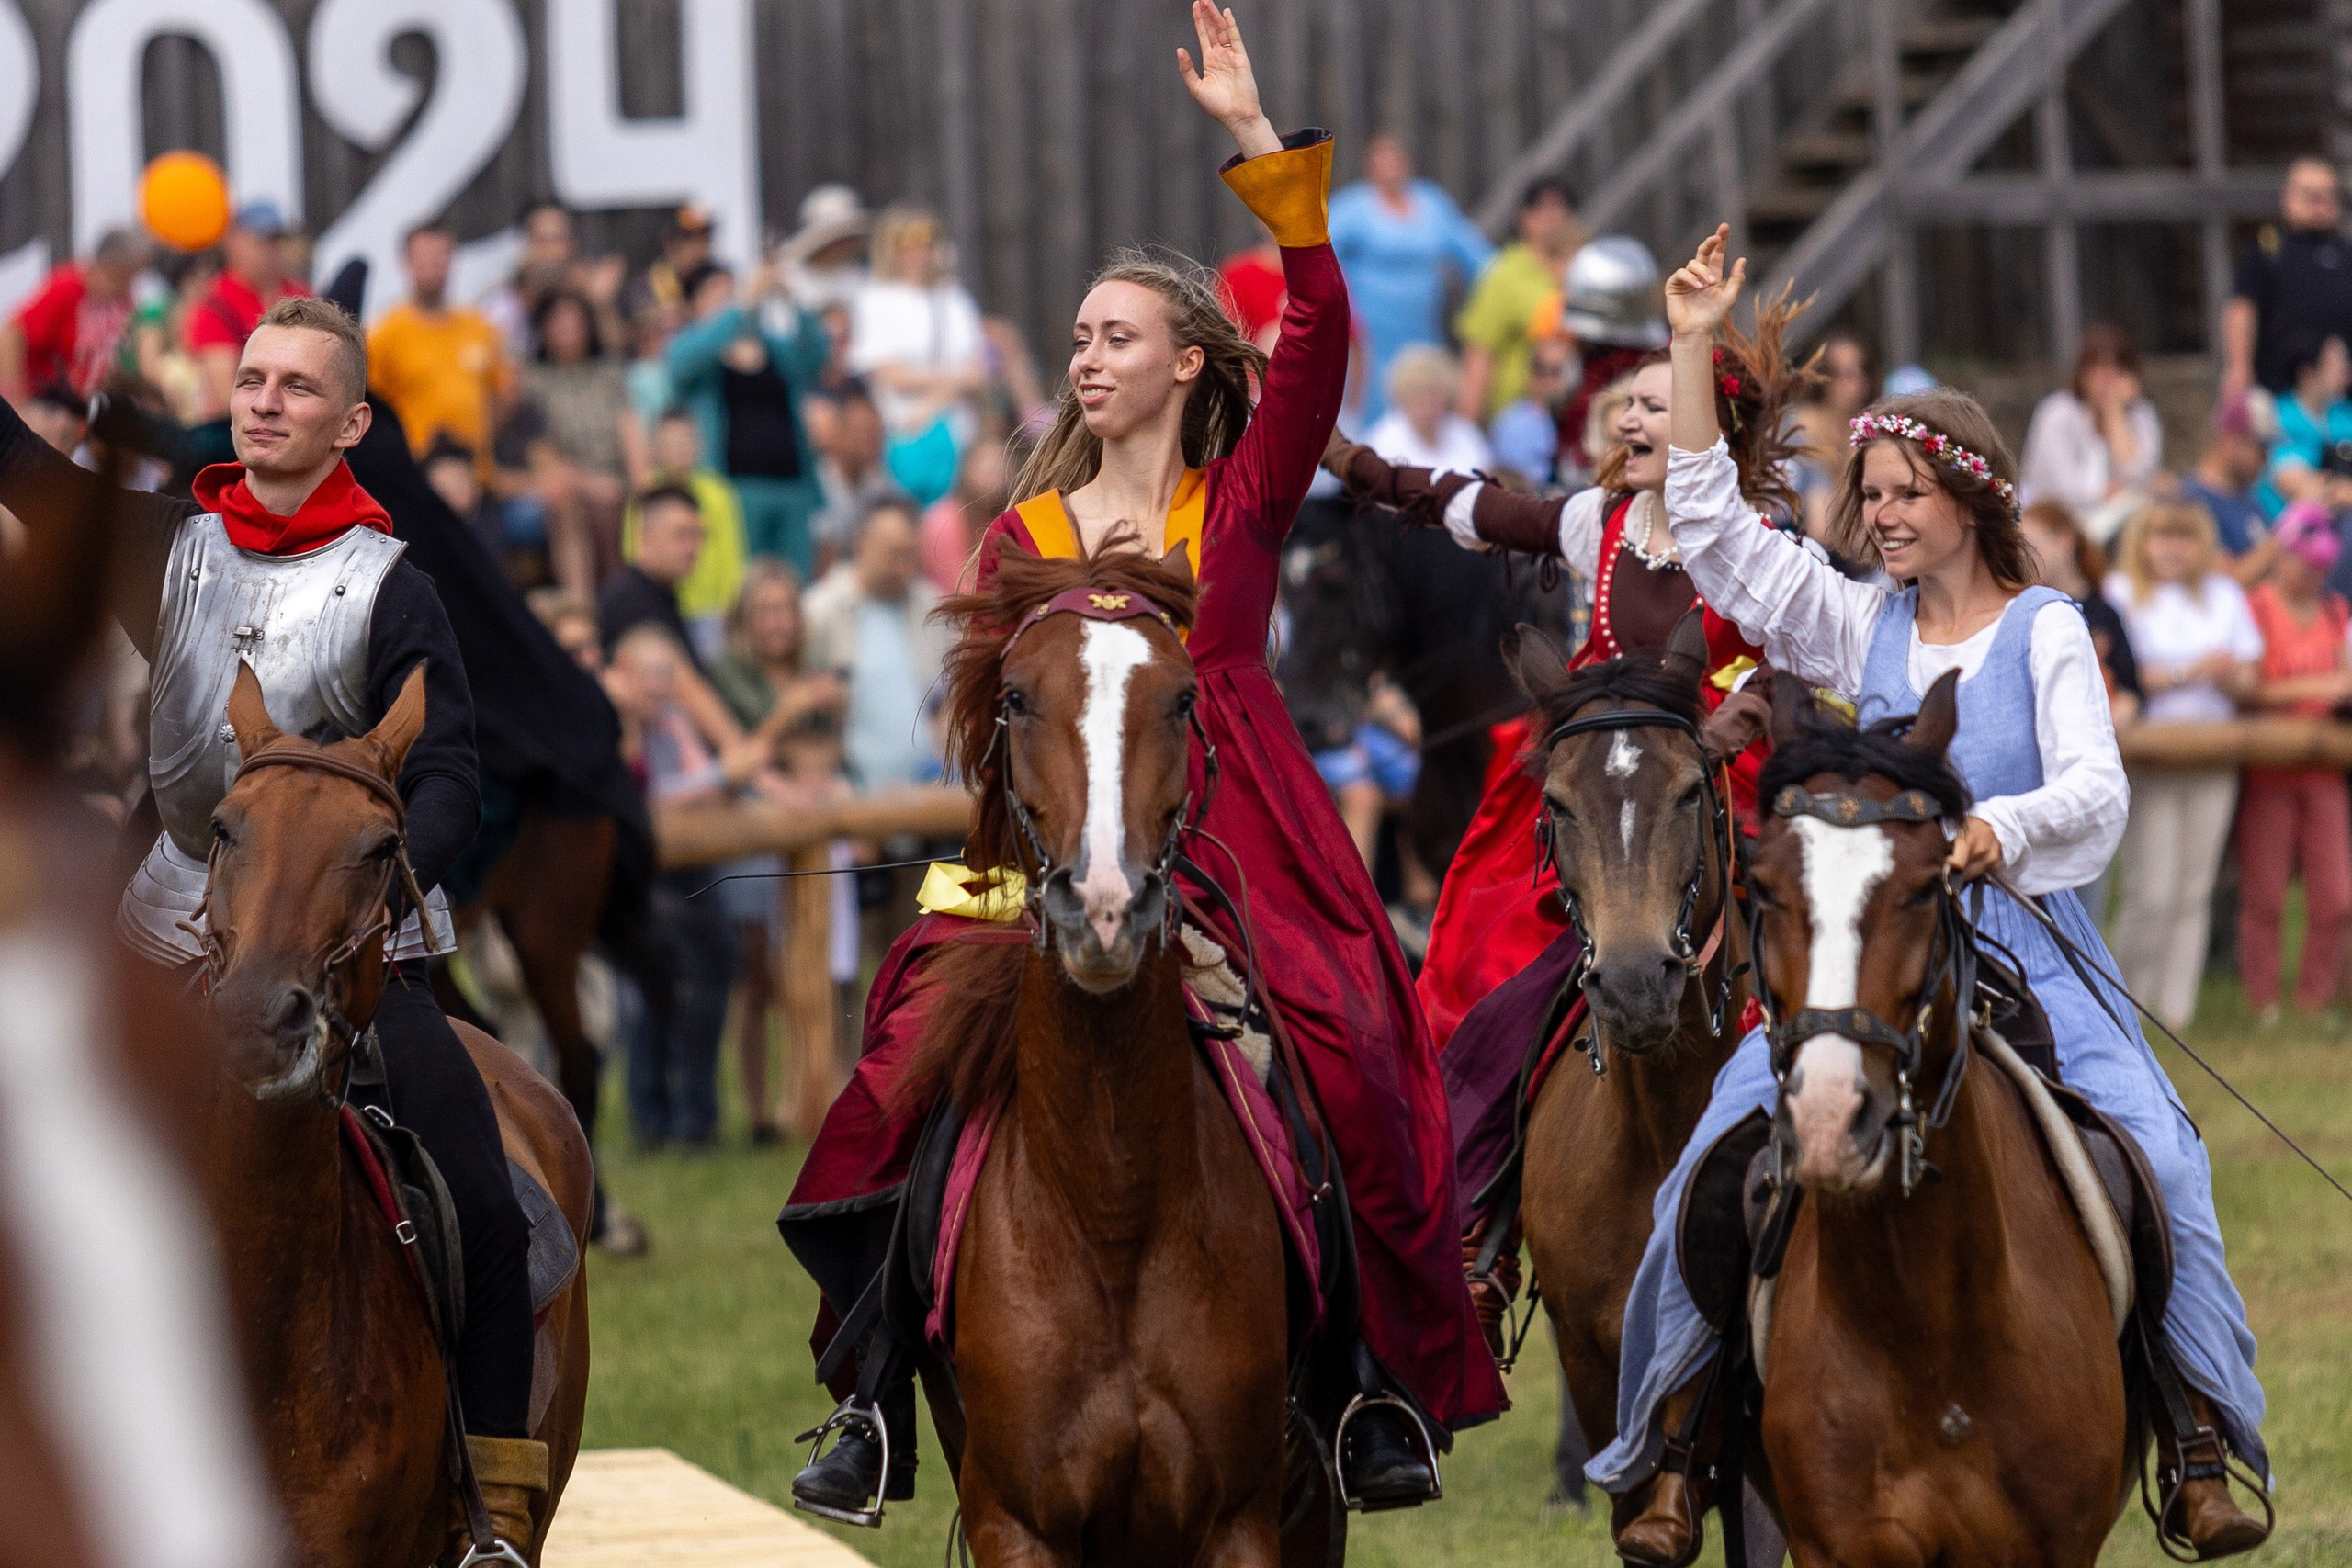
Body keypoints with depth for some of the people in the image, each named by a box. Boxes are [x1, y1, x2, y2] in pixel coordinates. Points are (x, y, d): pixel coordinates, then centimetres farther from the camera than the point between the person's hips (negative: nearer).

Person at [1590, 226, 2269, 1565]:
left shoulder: (2045, 629, 2)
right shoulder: (1861, 627, 11)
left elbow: (2096, 791, -7)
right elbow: (1711, 527, 8)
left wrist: (1998, 827, -28)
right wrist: (1697, 350, 4)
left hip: (2026, 945, -3)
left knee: (2153, 1161, -21)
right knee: (1720, 1159, -13)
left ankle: (2203, 1442, -13)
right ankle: (1670, 1435, -5)